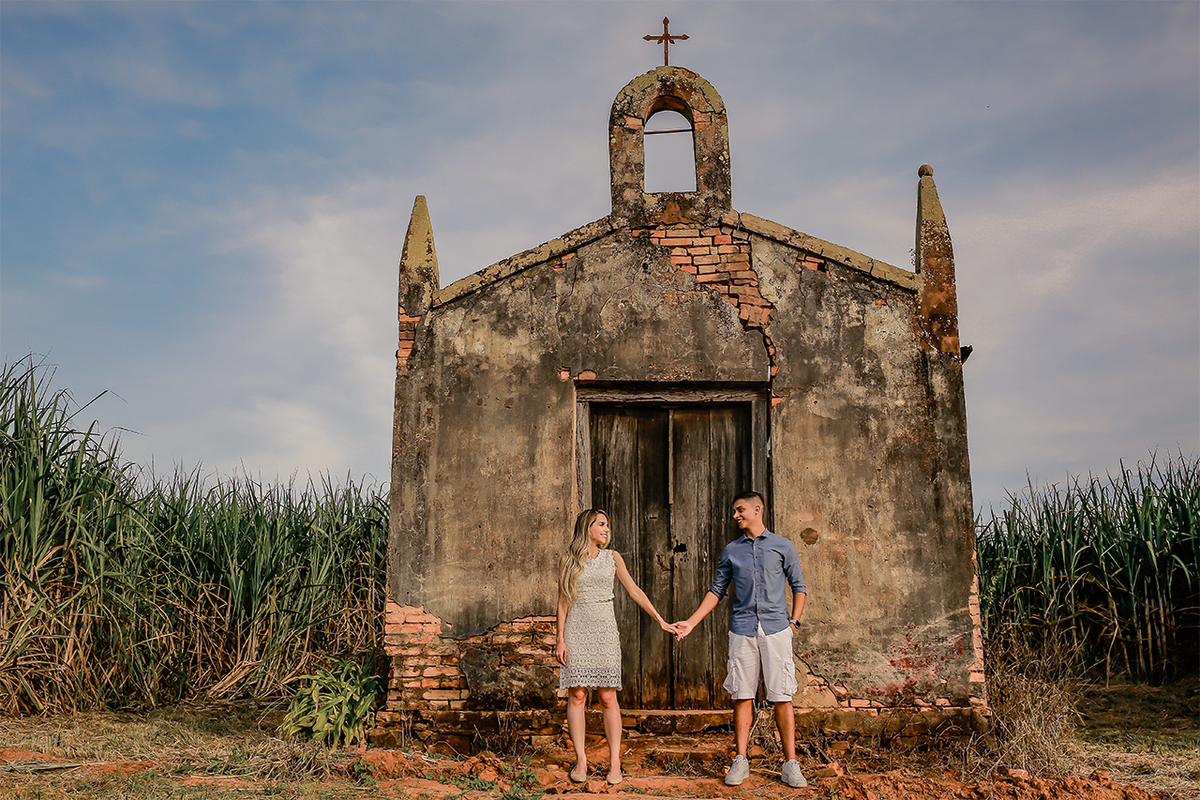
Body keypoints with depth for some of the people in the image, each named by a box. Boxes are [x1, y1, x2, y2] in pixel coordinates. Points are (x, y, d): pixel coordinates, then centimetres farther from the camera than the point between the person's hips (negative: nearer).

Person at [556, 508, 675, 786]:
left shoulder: (612, 558, 9)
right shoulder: (569, 561, 5)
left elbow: (634, 591, 11)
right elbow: (563, 601, 6)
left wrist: (660, 620, 7)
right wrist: (560, 638, -1)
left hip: (604, 630, 1)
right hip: (577, 630, -1)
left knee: (608, 697, -2)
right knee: (577, 695, -2)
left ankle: (615, 762, 3)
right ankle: (581, 760, 5)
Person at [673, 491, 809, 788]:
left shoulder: (782, 546, 7)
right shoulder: (731, 550, 12)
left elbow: (798, 585, 11)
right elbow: (717, 590, 14)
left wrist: (794, 622, 0)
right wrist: (691, 622, 7)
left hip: (776, 629, -2)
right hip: (742, 630, 2)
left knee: (782, 697, -2)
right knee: (742, 696, 3)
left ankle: (790, 764, 5)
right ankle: (740, 761, 11)